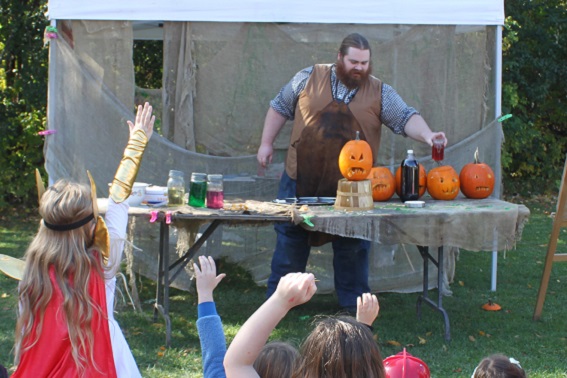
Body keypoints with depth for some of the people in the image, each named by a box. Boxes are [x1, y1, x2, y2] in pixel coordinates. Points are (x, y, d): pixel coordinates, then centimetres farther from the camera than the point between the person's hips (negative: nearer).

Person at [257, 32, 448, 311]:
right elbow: (280, 108, 12)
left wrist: (426, 135, -25)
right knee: (290, 238, 7)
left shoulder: (379, 93, 3)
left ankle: (353, 304, 17)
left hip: (351, 187, 0)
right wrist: (267, 143, 7)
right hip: (302, 180, 0)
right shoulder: (309, 78, 3)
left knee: (352, 247, 5)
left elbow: (406, 118, -6)